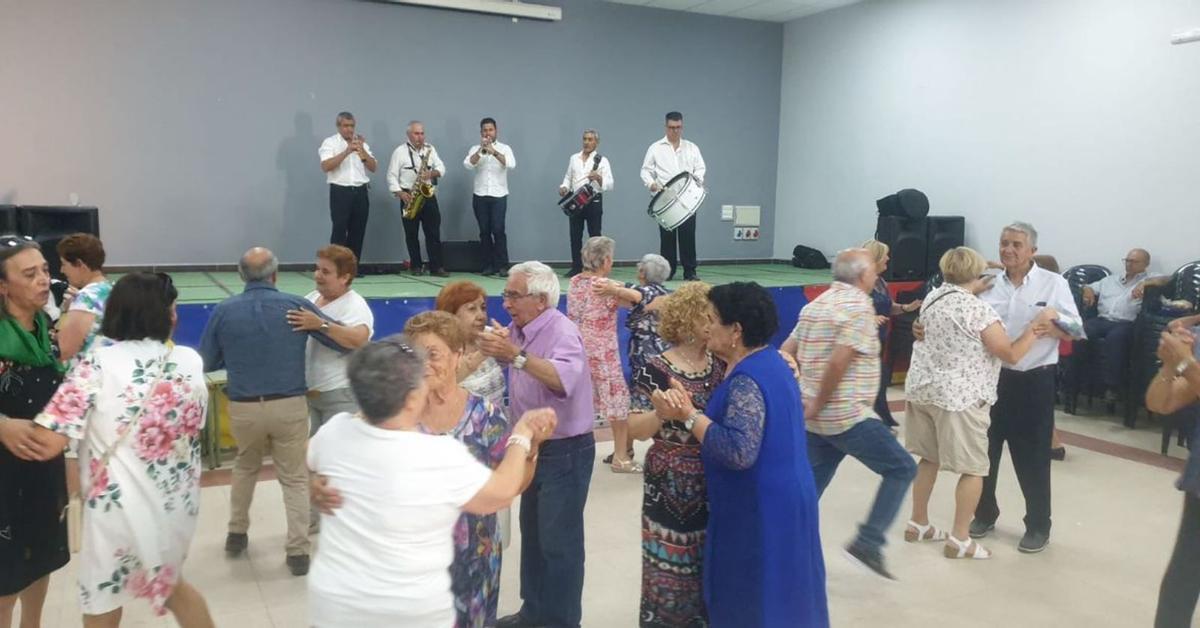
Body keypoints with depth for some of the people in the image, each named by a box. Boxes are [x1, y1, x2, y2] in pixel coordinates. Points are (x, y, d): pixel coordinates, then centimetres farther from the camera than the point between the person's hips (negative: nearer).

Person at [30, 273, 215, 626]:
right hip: (176, 502, 4)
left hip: (120, 508, -4)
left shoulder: (96, 364, -14)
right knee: (168, 583, 29)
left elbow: (49, 442, -17)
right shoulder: (191, 361, -3)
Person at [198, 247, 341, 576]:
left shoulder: (223, 310, -2)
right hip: (290, 406, -2)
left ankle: (236, 534, 38)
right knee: (295, 478, 11)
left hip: (243, 408, 2)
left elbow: (206, 363, 6)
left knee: (245, 468, 28)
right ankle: (298, 552, 9)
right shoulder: (296, 305, -6)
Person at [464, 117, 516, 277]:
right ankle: (489, 265, 9)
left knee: (498, 230, -10)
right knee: (484, 231, 3)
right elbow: (468, 164, -7)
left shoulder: (504, 148, 7)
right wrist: (481, 150, -19)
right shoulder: (475, 149, 11)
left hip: (499, 195, -2)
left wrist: (494, 152, -23)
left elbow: (511, 164, -12)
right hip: (480, 196, 2)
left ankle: (502, 265, -5)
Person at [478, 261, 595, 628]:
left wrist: (517, 355, -50)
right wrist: (496, 350, -11)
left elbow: (564, 380, -40)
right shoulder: (518, 330, 3)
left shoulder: (562, 331, -22)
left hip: (565, 451, -9)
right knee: (532, 534, 19)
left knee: (559, 542, 1)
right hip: (533, 447, 9)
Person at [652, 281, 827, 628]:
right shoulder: (770, 362, 6)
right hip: (781, 502, 9)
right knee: (778, 593, 21)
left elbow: (738, 451, -33)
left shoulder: (746, 380, -23)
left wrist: (689, 414, -25)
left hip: (759, 510, -9)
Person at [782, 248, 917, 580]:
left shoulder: (816, 304, 13)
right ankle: (867, 543, 1)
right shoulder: (859, 306, -13)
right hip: (848, 416, -9)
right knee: (901, 468, 4)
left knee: (811, 484, 18)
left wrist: (806, 398, 14)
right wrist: (818, 405, -15)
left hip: (816, 418, 9)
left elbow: (785, 352, 12)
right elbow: (838, 362, -25)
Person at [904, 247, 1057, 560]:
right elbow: (1011, 354, -13)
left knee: (929, 458, 19)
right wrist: (1038, 324, -5)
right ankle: (959, 540, 6)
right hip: (958, 397, -8)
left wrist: (974, 291, 31)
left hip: (921, 388, 8)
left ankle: (917, 524, 27)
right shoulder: (979, 311, -15)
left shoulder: (932, 298, 8)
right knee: (973, 469, 3)